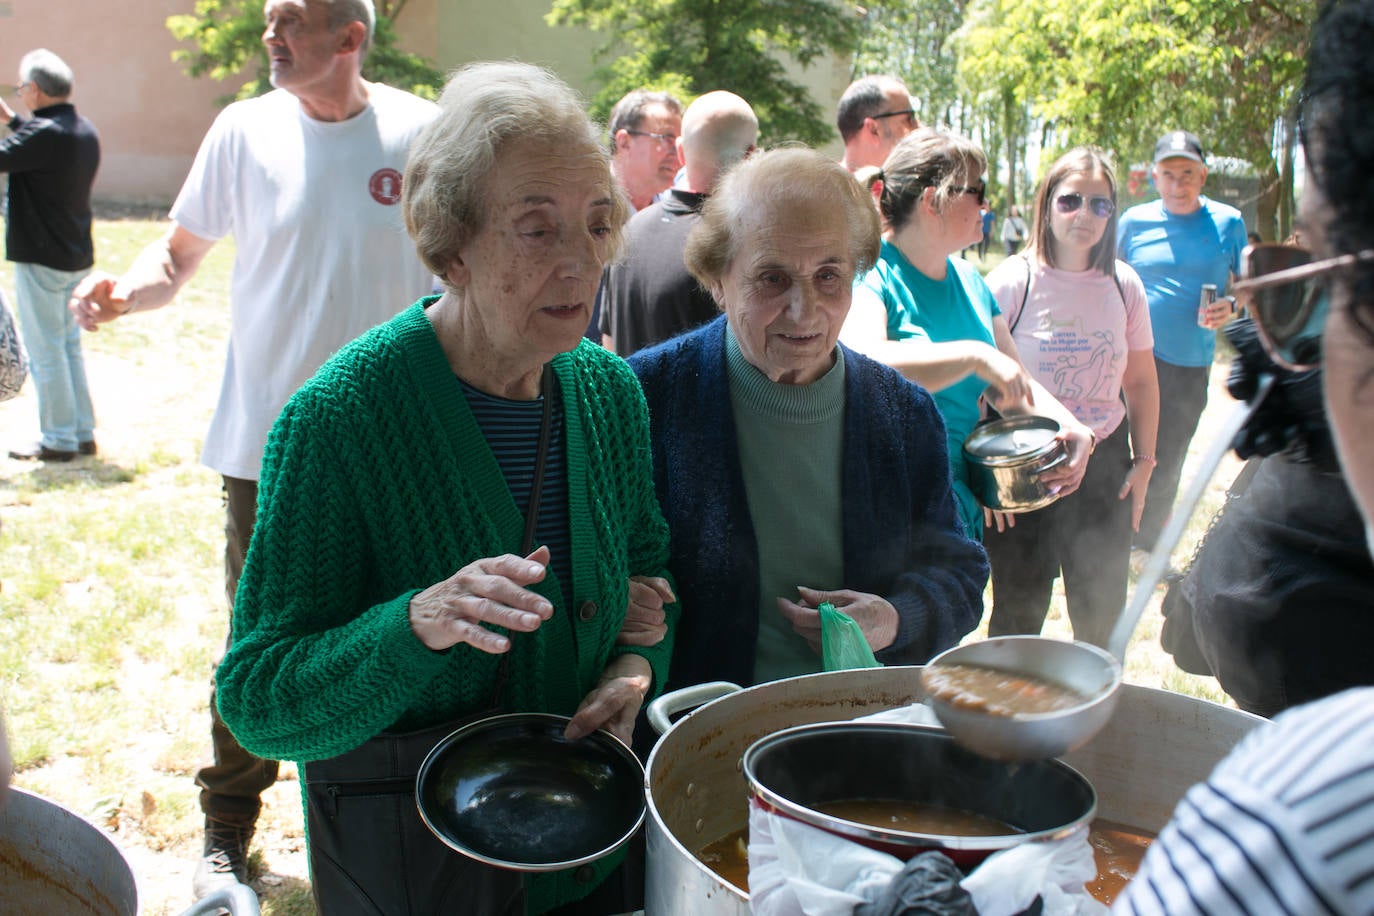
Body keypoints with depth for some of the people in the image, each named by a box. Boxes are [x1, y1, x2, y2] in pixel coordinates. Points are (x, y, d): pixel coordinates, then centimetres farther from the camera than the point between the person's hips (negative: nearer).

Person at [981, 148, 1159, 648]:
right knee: (1018, 614, 6)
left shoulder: (1124, 285, 3)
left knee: (1102, 613, 14)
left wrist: (1143, 461, 8)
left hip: (1104, 462, 4)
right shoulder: (1011, 282, -9)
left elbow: (1141, 381, 12)